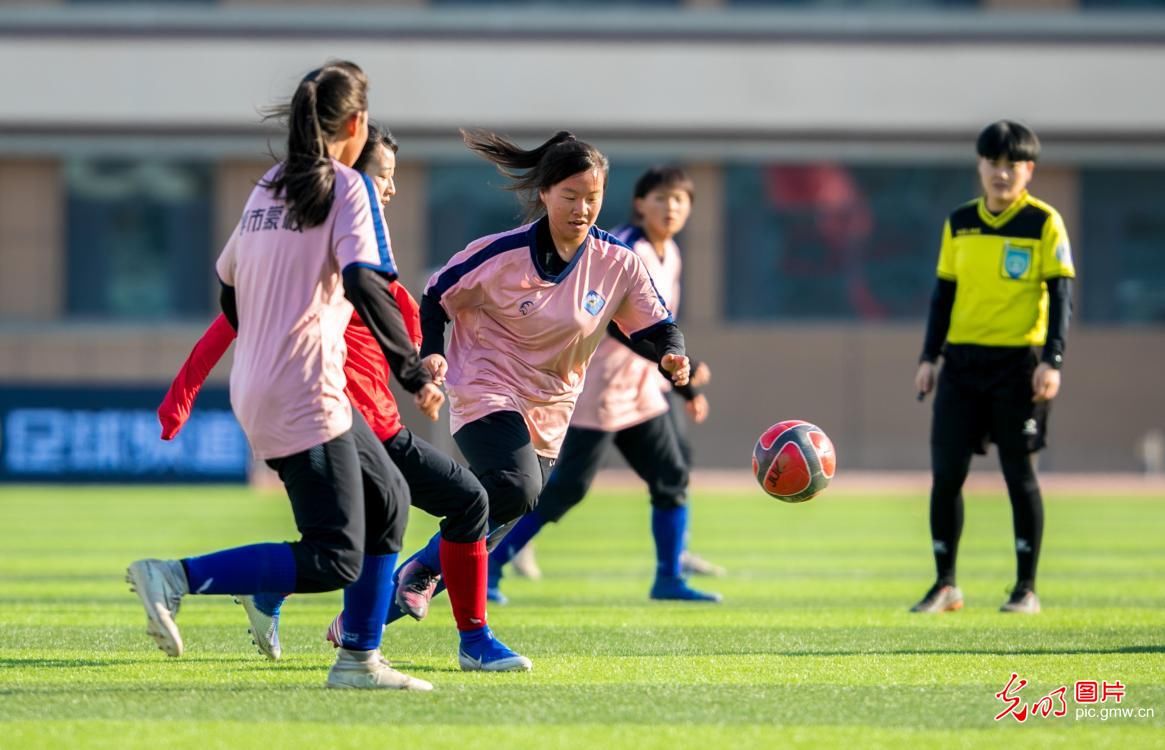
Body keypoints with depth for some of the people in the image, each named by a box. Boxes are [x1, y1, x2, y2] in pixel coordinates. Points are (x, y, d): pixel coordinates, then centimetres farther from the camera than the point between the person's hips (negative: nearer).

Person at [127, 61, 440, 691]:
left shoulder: (268, 187, 15)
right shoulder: (347, 187, -7)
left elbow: (228, 284, 22)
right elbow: (363, 284, -21)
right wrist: (415, 373, -18)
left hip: (257, 388, 9)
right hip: (304, 396, -9)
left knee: (386, 498, 19)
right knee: (334, 560, -8)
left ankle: (359, 660, 18)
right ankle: (176, 577, -16)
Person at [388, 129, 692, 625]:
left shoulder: (618, 264, -5)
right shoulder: (502, 255, -14)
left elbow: (654, 327, 2)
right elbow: (436, 298, -2)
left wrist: (671, 355, -21)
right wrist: (431, 354, -18)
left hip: (549, 413, 5)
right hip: (486, 393, -5)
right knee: (515, 491, -30)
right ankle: (420, 572, -11)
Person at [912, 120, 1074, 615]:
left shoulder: (1044, 223, -3)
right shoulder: (959, 223, 9)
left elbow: (1060, 296, -5)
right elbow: (944, 294, 14)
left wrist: (1052, 361, -14)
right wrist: (929, 357, 7)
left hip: (1018, 361, -4)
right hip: (962, 360, 4)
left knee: (1019, 473, -1)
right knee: (945, 472, 0)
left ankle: (1026, 588, 8)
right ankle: (945, 585, 10)